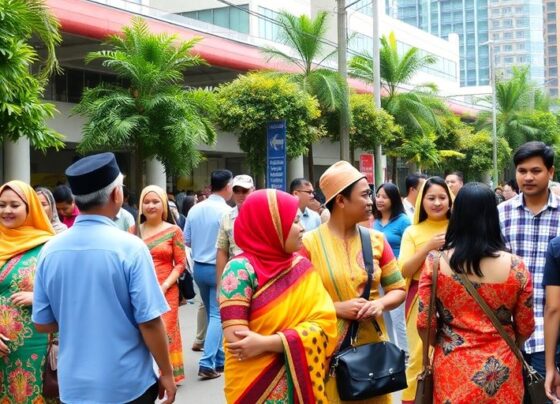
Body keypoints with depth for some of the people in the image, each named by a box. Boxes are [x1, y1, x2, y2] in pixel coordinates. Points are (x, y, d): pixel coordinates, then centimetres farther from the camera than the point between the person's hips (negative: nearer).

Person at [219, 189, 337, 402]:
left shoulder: (302, 266, 1)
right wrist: (296, 339, -12)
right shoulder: (241, 269, -14)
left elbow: (324, 322, -9)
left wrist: (267, 343, -20)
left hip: (301, 384, 4)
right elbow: (237, 341, -19)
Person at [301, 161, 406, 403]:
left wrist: (381, 304, -10)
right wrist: (337, 308, -18)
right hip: (329, 352, -4)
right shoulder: (309, 243, -7)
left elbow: (398, 289, 10)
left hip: (373, 346, 4)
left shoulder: (376, 240, 5)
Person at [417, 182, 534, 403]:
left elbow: (424, 324, -6)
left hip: (453, 369, 0)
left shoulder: (435, 263, -10)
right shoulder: (515, 267, -8)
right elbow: (525, 328, 1)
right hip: (502, 372, 0)